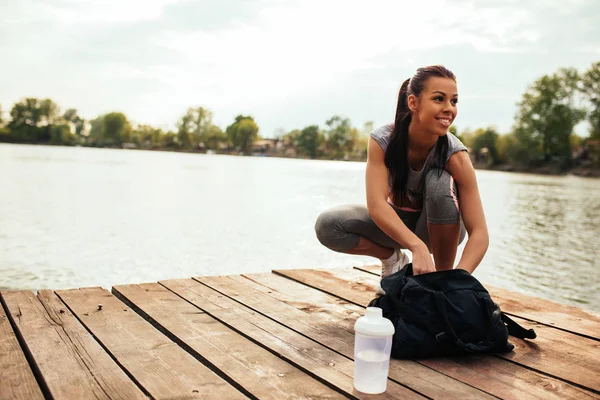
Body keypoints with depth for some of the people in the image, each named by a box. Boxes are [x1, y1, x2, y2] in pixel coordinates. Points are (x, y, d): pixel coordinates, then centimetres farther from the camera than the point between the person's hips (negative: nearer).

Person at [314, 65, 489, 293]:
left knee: (440, 181, -34)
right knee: (328, 225, -25)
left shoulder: (454, 154, -27)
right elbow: (376, 204, -35)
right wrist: (418, 247, -51)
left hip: (439, 227, -1)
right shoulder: (382, 140, -24)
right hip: (394, 223, 1)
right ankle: (393, 259, 1)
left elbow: (479, 233, -31)